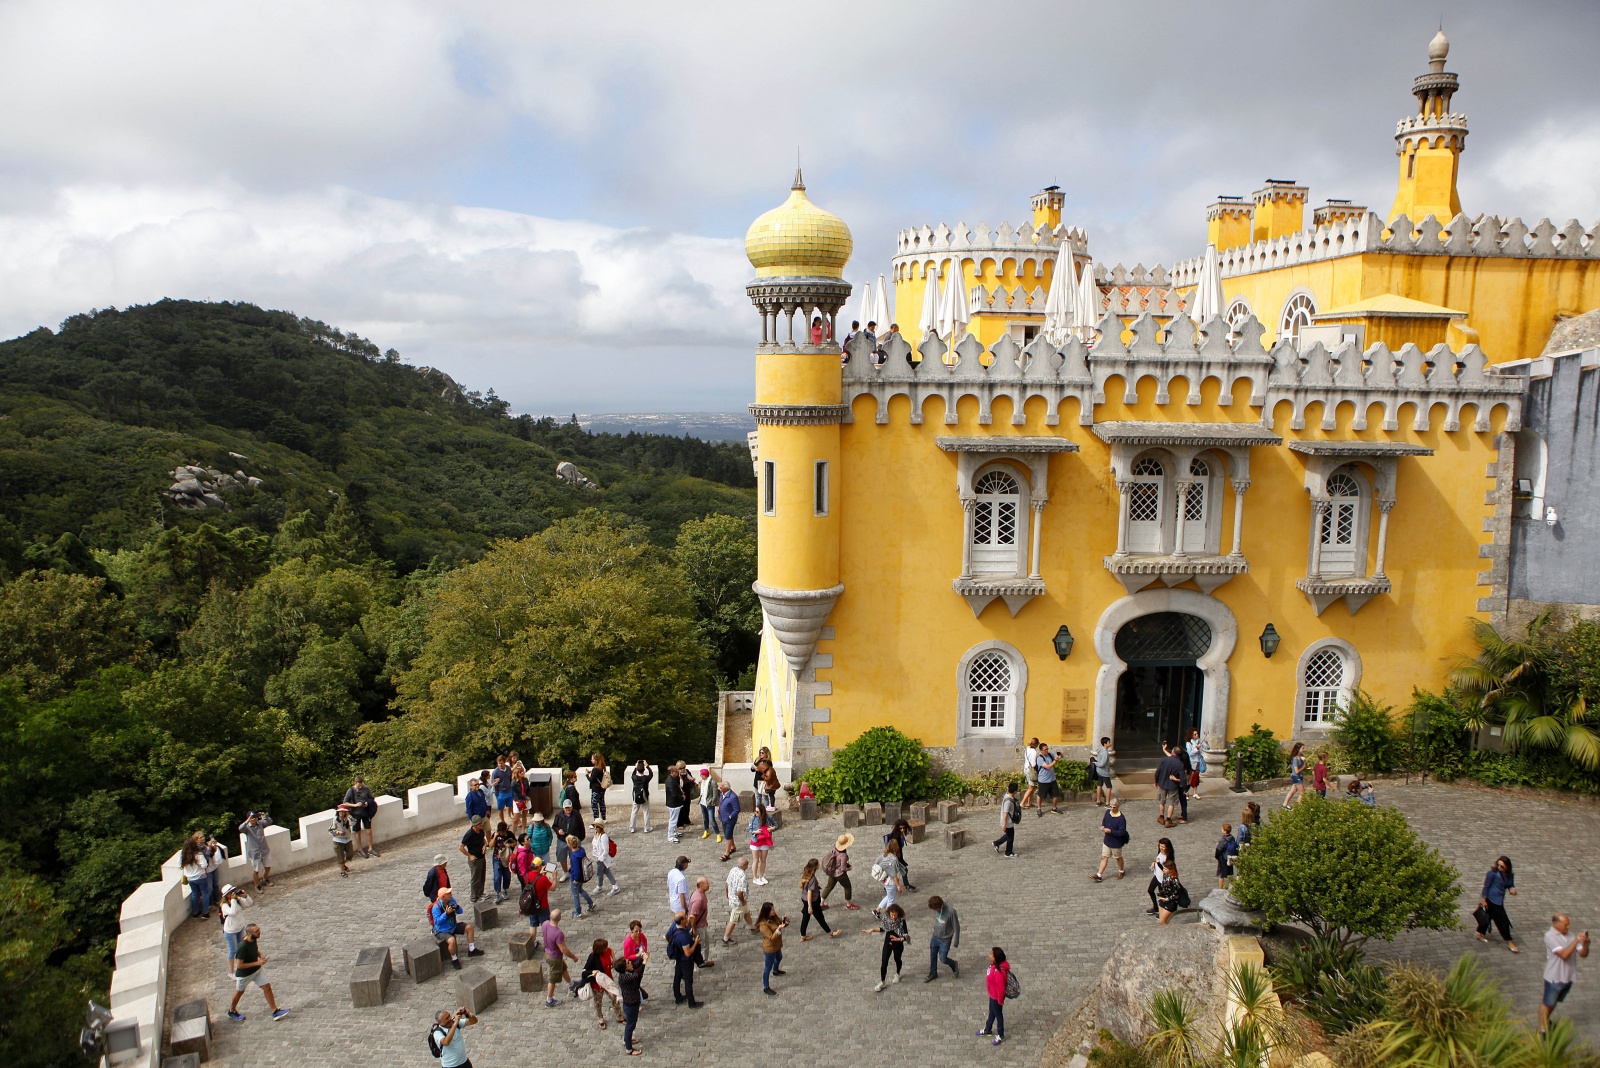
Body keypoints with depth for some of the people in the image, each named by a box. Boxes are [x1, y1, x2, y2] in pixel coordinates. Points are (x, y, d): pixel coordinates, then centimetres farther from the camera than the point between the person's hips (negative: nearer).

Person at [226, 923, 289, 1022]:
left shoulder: (254, 939, -12)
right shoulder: (242, 946, -35)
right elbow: (239, 965, -31)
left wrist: (260, 954, -12)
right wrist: (257, 963, -31)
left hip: (256, 970, 6)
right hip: (244, 974, -6)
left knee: (267, 987, 3)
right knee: (239, 992, 19)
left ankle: (275, 1012, 11)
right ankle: (232, 1011, 47)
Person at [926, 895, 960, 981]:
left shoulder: (951, 912, -33)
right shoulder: (936, 908, -16)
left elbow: (956, 927, -20)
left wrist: (956, 942, -11)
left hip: (945, 939, -5)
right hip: (935, 937, 5)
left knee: (943, 959, 5)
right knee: (933, 956, 17)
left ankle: (954, 965, 36)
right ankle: (933, 973, 40)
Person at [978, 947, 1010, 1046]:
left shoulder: (999, 972, -40)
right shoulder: (994, 965, -11)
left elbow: (1001, 988, -29)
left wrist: (1000, 1000, -16)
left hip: (996, 997, -8)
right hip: (992, 995, 8)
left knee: (998, 1014, 15)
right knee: (991, 1012, 28)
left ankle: (1000, 1035, 38)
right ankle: (988, 1030, 50)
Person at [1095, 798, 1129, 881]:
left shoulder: (1121, 818, -26)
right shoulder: (1108, 812, -5)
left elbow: (1122, 832, -26)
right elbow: (1104, 821, 13)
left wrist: (1111, 831, -30)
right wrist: (1103, 826, -7)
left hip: (1116, 842, -6)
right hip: (1107, 840, 6)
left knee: (1118, 857, 19)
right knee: (1104, 857, 9)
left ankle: (1121, 872, 43)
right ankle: (1099, 875, 14)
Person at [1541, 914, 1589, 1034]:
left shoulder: (1570, 935, -1)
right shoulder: (1550, 936, -19)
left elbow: (1583, 954, 0)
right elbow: (1564, 954, -27)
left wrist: (1585, 944, -19)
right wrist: (1576, 941, -31)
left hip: (1568, 977, 6)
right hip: (1554, 978, -6)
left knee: (1554, 1002, 23)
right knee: (1547, 1003, 7)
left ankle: (1546, 1020, 43)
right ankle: (1542, 1029, 19)